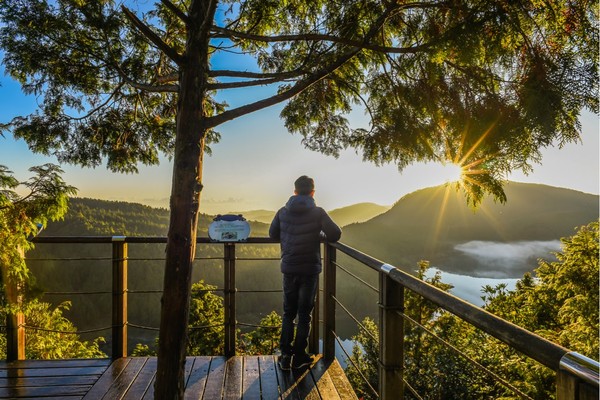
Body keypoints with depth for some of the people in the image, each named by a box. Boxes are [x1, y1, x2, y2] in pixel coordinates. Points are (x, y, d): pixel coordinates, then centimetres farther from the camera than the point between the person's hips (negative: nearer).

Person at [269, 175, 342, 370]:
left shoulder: (283, 212, 0)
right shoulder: (317, 212, -10)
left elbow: (273, 234, 10)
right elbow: (335, 234, -10)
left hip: (289, 268, 2)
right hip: (310, 269, -2)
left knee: (288, 313, 15)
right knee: (304, 314, 9)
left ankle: (285, 355, 13)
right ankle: (299, 356, 15)